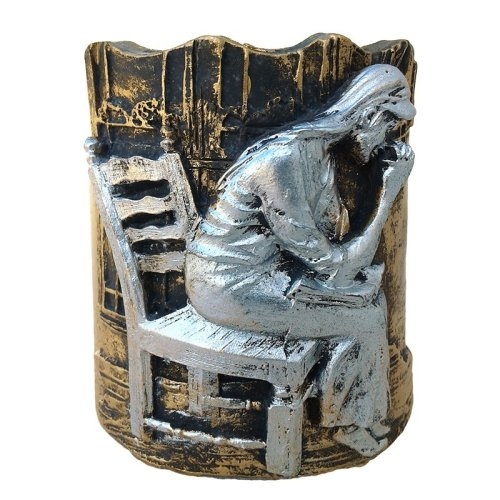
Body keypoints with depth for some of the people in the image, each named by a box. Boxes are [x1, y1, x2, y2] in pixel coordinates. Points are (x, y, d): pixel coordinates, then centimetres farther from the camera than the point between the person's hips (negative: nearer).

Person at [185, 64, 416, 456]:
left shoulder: (320, 148, 1)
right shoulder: (287, 162, -28)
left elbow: (336, 232, 11)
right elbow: (333, 270, -23)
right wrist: (390, 194, -20)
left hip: (265, 268, 9)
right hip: (229, 288, -9)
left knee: (371, 297, 8)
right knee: (364, 317, -7)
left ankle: (367, 416, 23)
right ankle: (353, 424, 18)